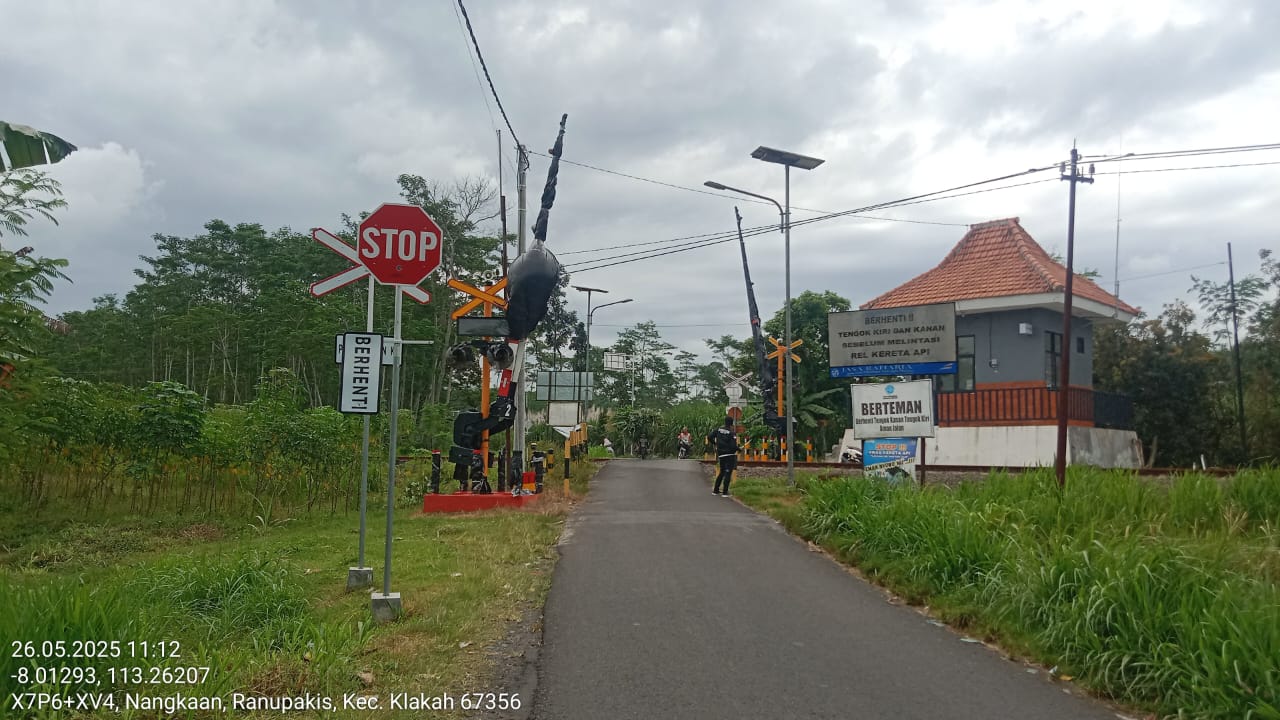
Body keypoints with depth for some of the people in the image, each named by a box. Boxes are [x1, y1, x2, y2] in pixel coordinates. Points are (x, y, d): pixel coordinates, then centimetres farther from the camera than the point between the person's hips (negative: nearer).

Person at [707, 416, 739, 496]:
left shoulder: (718, 430, 2)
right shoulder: (732, 433, -14)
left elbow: (709, 436, -2)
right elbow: (733, 446, -17)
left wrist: (714, 443, 14)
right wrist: (738, 449, 3)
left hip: (721, 455, 6)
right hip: (730, 455, -6)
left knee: (722, 472, 20)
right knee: (728, 473, -1)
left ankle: (716, 490, 23)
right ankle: (725, 492, -3)